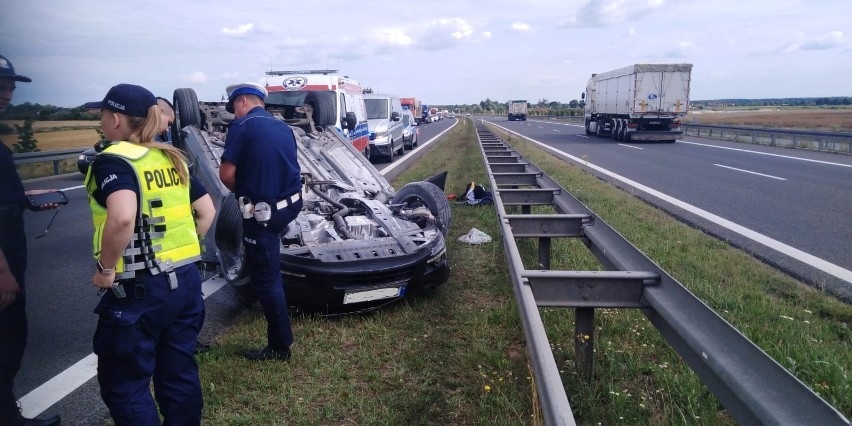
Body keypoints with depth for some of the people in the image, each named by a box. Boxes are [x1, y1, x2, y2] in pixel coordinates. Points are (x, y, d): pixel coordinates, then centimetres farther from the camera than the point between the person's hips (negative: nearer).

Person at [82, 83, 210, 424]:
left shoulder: (113, 160, -13)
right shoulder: (172, 158, 10)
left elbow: (122, 218, -31)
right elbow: (206, 213, 15)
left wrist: (106, 268, -18)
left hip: (139, 288, -7)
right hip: (186, 279, 8)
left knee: (124, 383, 8)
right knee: (179, 373, 18)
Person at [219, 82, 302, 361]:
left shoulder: (242, 125, -10)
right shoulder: (283, 127, 13)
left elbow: (226, 174, -13)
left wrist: (243, 192, 8)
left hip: (263, 212, -8)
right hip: (290, 203, 8)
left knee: (265, 279, 2)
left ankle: (280, 347, 13)